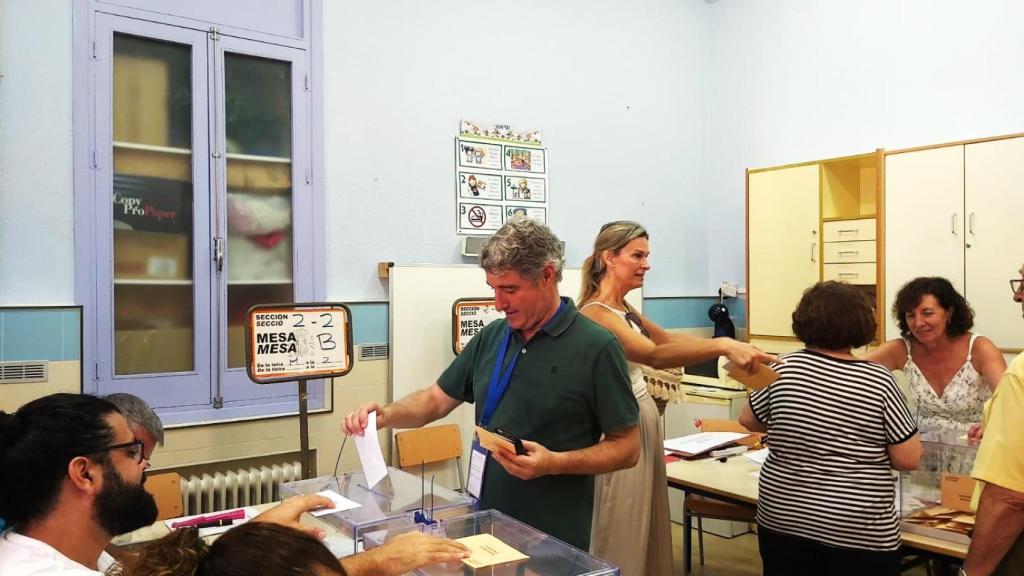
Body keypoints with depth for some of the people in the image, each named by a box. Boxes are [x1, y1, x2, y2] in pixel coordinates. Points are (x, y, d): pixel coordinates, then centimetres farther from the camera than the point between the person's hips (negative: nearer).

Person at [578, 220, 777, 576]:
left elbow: (666, 338, 18)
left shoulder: (624, 309, 9)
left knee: (648, 527, 18)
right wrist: (722, 345, -43)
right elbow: (655, 355, -34)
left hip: (643, 419, 10)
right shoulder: (596, 314, -21)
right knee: (622, 539, 4)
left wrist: (729, 348, 9)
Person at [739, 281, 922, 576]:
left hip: (783, 519, 2)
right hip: (858, 532, -1)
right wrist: (868, 451, 9)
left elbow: (748, 420, 6)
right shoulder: (879, 381, -12)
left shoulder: (785, 368, -8)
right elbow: (909, 459, -9)